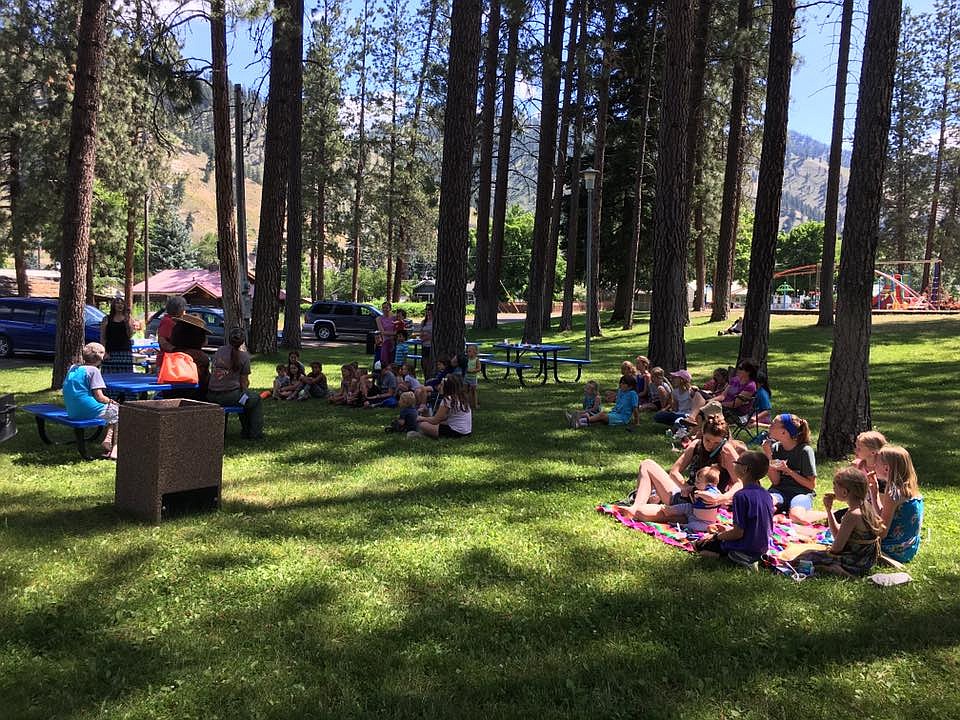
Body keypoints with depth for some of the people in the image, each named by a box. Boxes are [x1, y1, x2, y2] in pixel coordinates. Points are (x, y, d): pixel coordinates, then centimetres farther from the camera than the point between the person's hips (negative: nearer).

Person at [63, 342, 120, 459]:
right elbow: (99, 397, -15)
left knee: (113, 411, 24)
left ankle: (107, 442, 12)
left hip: (72, 412, 9)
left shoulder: (72, 368, 12)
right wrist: (110, 401, 7)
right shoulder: (93, 370, -10)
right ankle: (115, 448, 2)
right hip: (89, 411, -9)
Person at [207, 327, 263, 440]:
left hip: (211, 396, 6)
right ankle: (255, 434, 16)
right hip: (230, 395, -6)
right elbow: (244, 382, -3)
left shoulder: (219, 351, 9)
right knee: (256, 400, 20)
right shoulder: (244, 356, -5)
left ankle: (245, 431, 41)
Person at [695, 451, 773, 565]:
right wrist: (727, 531, 18)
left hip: (745, 550, -8)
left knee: (700, 544, 8)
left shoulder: (741, 495, -23)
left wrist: (715, 536, -5)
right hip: (762, 549, 8)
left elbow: (738, 533, -22)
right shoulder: (767, 495, 1)